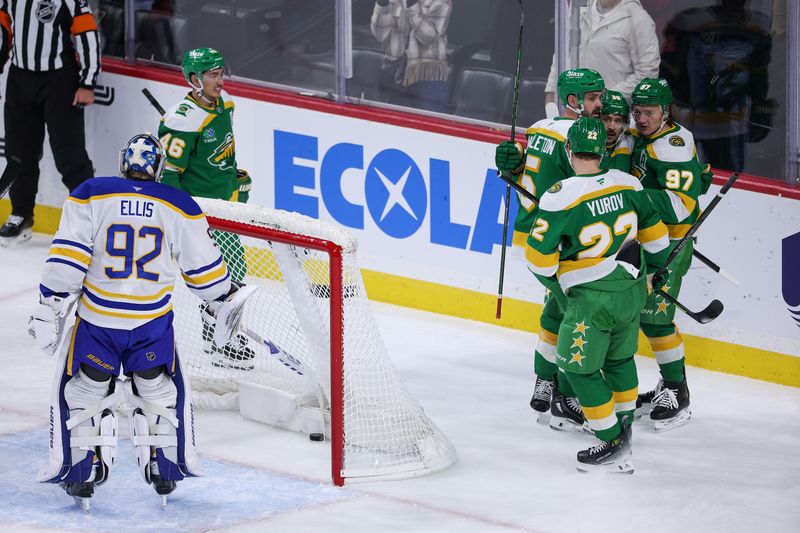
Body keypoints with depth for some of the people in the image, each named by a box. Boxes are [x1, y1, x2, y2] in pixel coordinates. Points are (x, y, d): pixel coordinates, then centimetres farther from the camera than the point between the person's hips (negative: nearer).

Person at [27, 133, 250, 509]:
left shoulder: (89, 196, -3)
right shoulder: (180, 207, 1)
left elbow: (67, 258, -9)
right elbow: (203, 266, 9)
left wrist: (49, 309, -5)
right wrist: (227, 299, 26)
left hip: (97, 322, -1)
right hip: (153, 324, 1)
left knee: (82, 392, 15)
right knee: (161, 392, 22)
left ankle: (81, 471, 11)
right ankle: (165, 467, 23)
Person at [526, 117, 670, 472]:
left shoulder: (560, 196, -20)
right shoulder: (626, 183, -3)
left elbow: (540, 256, -17)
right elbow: (653, 232, 12)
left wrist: (551, 276, 6)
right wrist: (657, 268, 29)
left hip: (593, 299, -6)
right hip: (633, 289, 6)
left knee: (579, 369, 5)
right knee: (618, 358, 25)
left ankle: (614, 446, 4)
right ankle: (624, 426, 39)